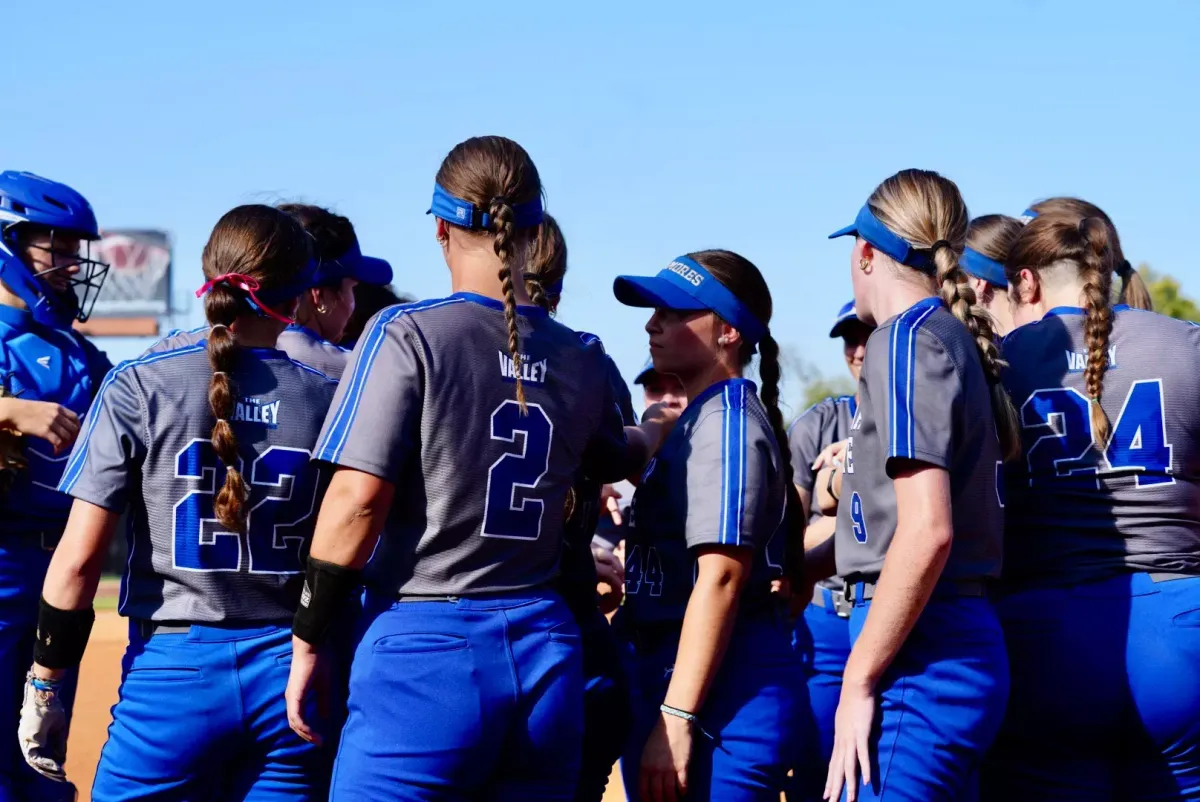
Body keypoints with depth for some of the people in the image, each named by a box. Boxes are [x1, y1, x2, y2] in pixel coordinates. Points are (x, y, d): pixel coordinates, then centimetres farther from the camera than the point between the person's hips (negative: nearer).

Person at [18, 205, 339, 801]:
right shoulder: (329, 396, 1)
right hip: (290, 676, 2)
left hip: (173, 671, -2)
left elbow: (78, 558, -6)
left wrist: (42, 688, 2)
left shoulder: (138, 387, -4)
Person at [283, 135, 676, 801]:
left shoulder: (407, 334, -6)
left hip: (425, 653, -5)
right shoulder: (582, 361, 10)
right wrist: (656, 430, 53)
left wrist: (307, 643, -3)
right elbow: (616, 461, 29)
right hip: (545, 658, 5)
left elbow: (357, 498, -11)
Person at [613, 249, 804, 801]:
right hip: (665, 669, 10)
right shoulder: (697, 420, 19)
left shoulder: (726, 420, -10)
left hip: (723, 686, -10)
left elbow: (721, 576, -19)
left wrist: (676, 717, -22)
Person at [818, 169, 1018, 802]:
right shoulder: (959, 338, 17)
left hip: (921, 655, -9)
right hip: (968, 641, 9)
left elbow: (927, 530, -20)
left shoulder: (908, 338, -10)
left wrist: (857, 683, -17)